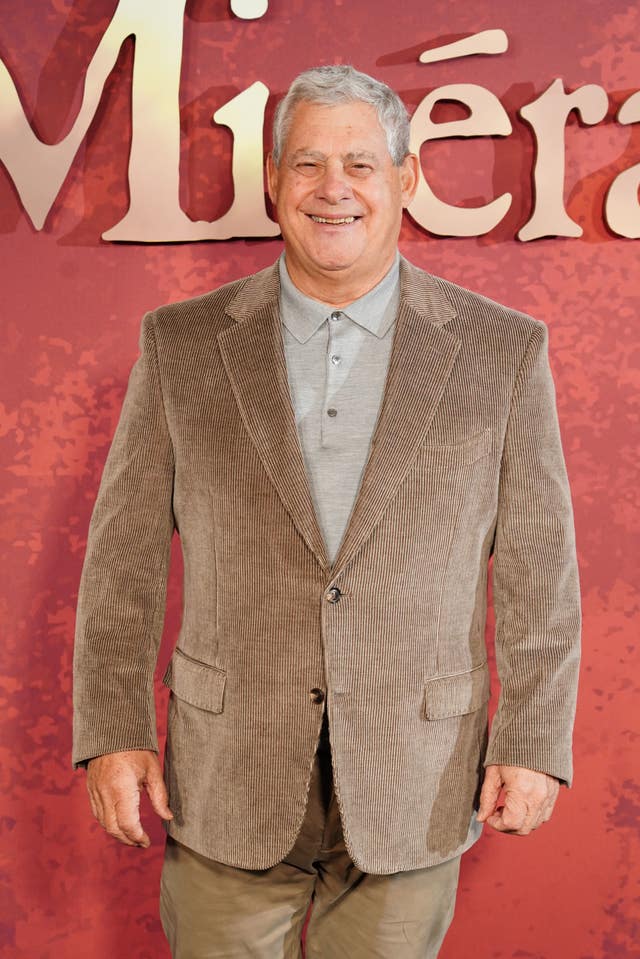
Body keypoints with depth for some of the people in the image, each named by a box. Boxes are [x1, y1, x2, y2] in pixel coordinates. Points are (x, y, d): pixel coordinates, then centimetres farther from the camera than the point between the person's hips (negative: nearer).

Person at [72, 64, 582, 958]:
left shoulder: (502, 352, -2)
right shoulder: (182, 345, -1)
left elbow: (538, 567, 0)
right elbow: (126, 554, 1)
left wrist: (534, 747, -3)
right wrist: (112, 734, -3)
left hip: (415, 786, 0)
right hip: (226, 781, 1)